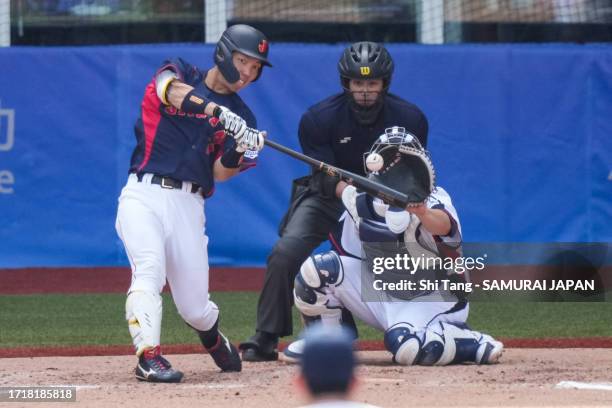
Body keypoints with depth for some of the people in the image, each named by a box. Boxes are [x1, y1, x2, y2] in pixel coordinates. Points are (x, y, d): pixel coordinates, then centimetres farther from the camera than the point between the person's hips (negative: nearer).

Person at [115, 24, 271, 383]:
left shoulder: (241, 118, 14)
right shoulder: (180, 73, 6)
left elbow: (220, 173, 4)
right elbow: (174, 92, -20)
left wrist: (239, 154, -18)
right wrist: (220, 112, -34)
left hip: (189, 205, 3)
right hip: (144, 194, -3)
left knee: (195, 307, 3)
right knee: (149, 271, -28)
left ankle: (213, 338, 35)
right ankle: (149, 357, -30)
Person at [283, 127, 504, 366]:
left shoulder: (433, 200, -19)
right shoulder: (360, 202, -3)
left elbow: (443, 224, -46)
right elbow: (346, 256, 11)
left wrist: (423, 213, -67)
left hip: (429, 300, -5)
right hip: (380, 293, 5)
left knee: (405, 345, -37)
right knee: (315, 270, -15)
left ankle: (475, 344, -13)